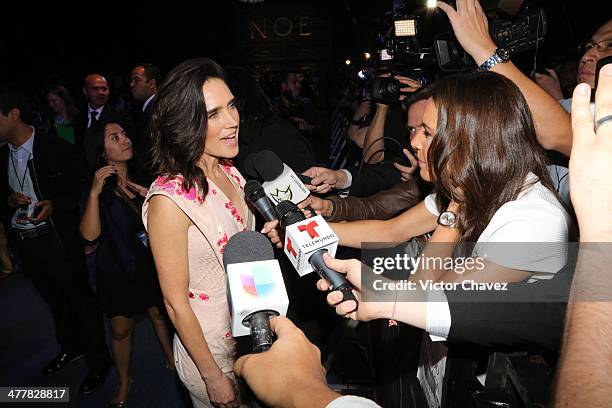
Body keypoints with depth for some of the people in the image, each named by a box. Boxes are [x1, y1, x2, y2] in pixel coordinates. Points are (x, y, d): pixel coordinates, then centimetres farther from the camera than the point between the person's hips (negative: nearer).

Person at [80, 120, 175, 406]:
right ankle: (124, 382, 37)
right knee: (121, 329, 12)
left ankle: (172, 361, 44)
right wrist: (95, 192, -31)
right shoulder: (95, 189, -12)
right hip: (116, 269, -2)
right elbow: (90, 235, -24)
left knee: (159, 315, 18)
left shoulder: (144, 176, -5)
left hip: (151, 262, 2)